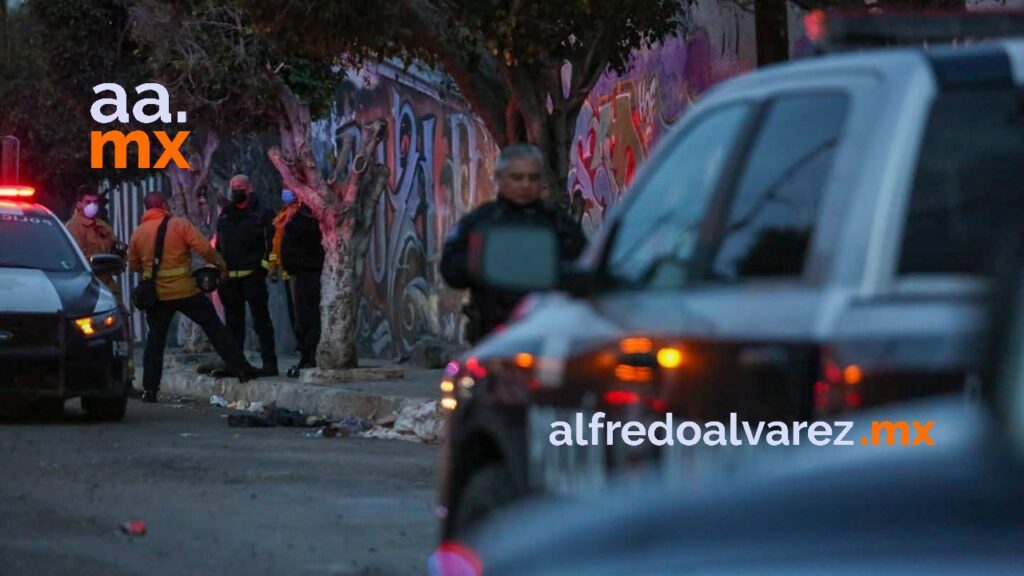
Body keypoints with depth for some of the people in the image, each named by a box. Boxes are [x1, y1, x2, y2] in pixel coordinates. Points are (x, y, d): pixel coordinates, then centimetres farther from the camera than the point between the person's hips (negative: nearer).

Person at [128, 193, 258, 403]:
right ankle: (242, 368, 6)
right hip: (186, 291, -3)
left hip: (156, 295, 3)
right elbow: (204, 248, -14)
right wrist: (221, 265, 0)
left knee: (155, 339, 10)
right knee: (214, 328, 6)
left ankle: (149, 389, 5)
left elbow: (133, 265, 13)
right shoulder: (180, 225, -7)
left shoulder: (138, 233, 4)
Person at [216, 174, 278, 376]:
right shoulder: (225, 216, 17)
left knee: (261, 320, -5)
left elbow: (272, 242, -7)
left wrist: (265, 266, -15)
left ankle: (270, 363, -6)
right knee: (233, 322, 11)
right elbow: (218, 246, 22)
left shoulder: (261, 214, -1)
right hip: (229, 277, 6)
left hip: (253, 276, -6)